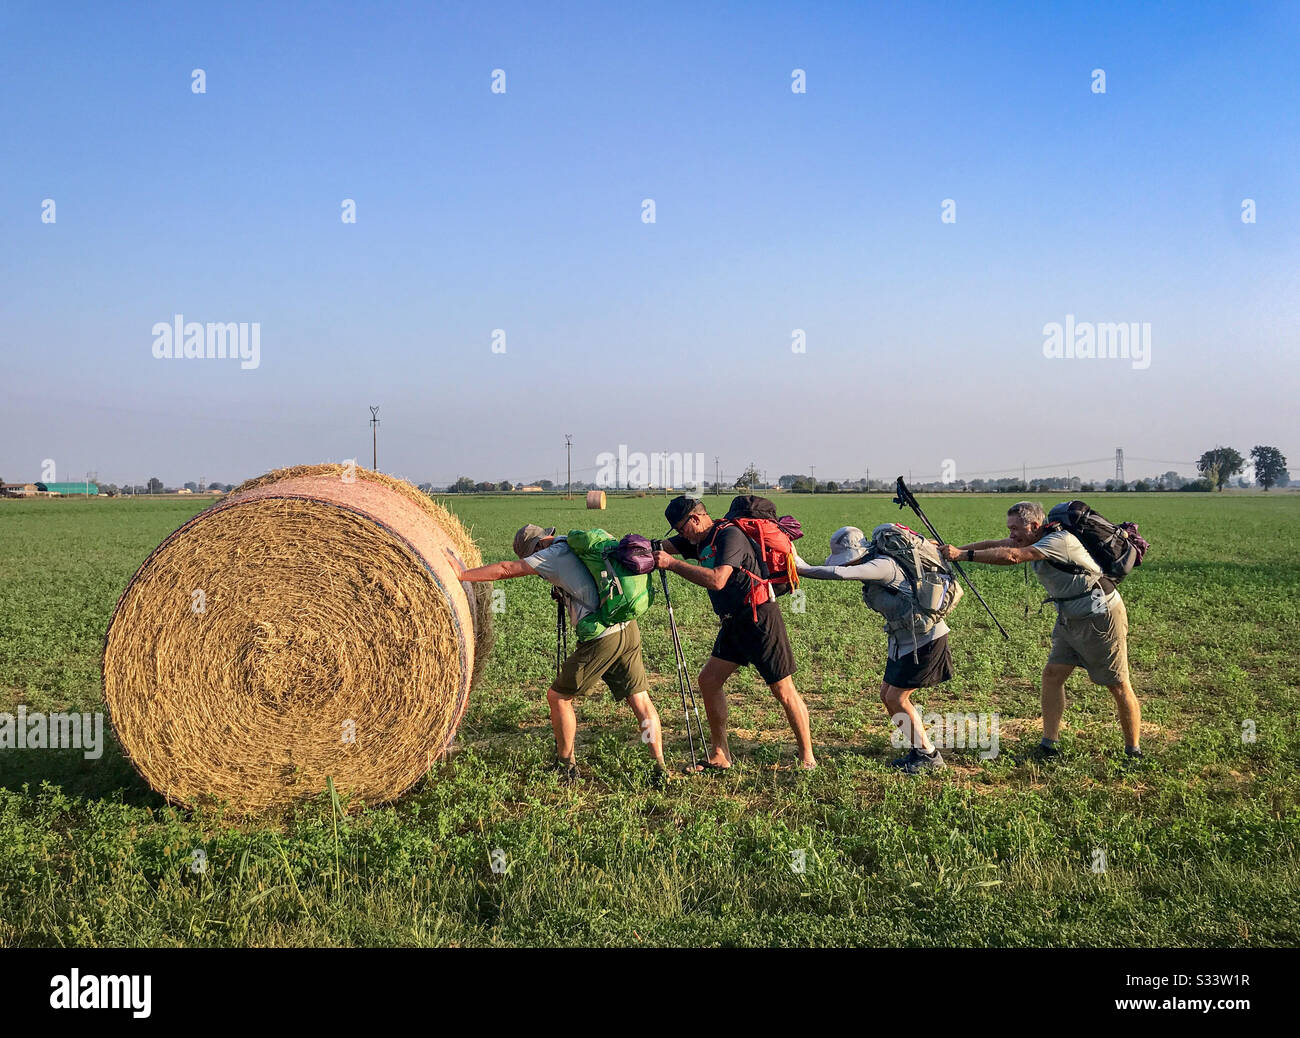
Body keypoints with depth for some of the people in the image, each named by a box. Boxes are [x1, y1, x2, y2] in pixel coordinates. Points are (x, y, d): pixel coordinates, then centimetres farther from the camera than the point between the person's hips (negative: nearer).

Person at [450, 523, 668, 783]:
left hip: (601, 640, -8)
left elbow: (506, 570, -4)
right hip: (629, 630, 8)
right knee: (640, 699, 12)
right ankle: (660, 768, 12)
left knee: (558, 696, 10)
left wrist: (462, 574, 4)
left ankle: (566, 765, 19)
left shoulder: (554, 555, -5)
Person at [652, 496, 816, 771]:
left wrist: (673, 564, -31)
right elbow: (662, 546, 4)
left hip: (761, 620, -9)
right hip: (734, 623, 9)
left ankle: (807, 756, 12)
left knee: (784, 691, -2)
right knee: (708, 679, 3)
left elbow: (717, 580, -32)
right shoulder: (699, 540, 9)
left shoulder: (730, 535, -19)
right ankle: (720, 756, 10)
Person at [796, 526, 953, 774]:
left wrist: (803, 569, -27)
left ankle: (929, 755, 6)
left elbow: (841, 574, -35)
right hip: (905, 638, 10)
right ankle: (918, 751, 20)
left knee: (896, 698, -8)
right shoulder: (870, 569, 4)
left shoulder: (883, 565, -25)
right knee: (886, 695, 8)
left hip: (926, 638, -10)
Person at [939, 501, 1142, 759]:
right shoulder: (1036, 539, 3)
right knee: (1052, 674, 1)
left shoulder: (1060, 540, -26)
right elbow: (994, 545, 0)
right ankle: (1049, 743, 4)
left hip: (1100, 616, -9)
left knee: (1118, 685, 1)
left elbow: (1011, 556, -34)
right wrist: (956, 549, -12)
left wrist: (964, 554, -34)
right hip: (1070, 618, 9)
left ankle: (1134, 751, 11)